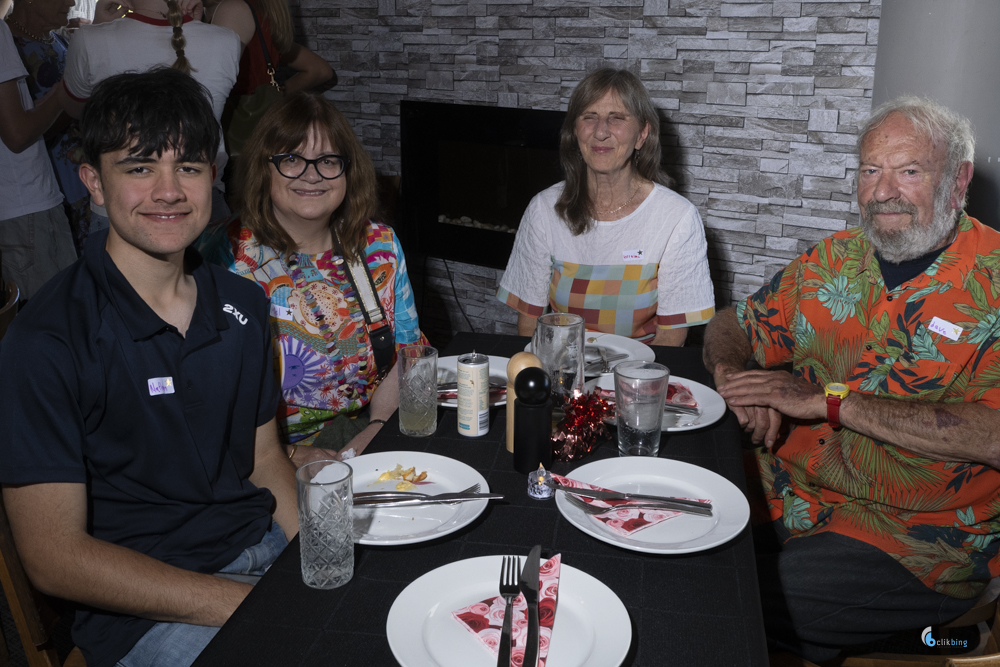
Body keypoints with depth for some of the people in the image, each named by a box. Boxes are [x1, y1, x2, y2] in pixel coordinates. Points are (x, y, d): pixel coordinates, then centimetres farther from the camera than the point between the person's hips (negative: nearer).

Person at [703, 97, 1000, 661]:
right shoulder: (834, 259, 8)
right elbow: (730, 328, 15)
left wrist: (828, 398, -21)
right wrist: (731, 373, -10)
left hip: (916, 534, -5)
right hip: (790, 484, 5)